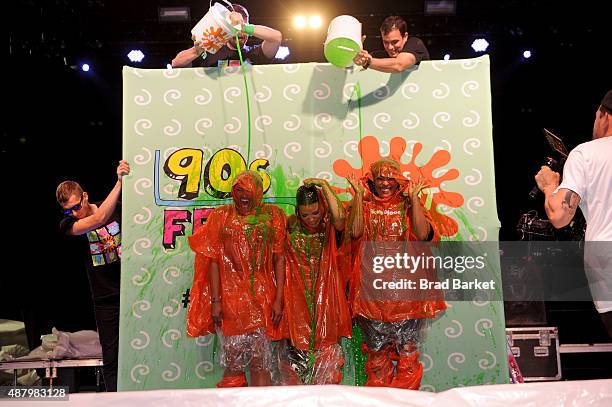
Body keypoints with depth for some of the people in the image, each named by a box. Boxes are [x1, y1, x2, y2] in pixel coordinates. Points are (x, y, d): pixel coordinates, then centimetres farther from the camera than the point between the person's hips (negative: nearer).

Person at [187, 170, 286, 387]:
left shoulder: (273, 215, 7)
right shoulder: (221, 216, 8)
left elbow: (279, 258, 3)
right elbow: (213, 260, 3)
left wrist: (279, 298, -3)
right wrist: (215, 300, -4)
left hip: (263, 298, 0)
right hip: (231, 297, 0)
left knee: (261, 361, 2)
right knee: (233, 362, 1)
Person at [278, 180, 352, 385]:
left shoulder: (329, 226, -3)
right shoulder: (291, 225, 1)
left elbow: (340, 217, -26)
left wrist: (325, 185, -20)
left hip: (326, 297, -1)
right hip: (298, 299, 1)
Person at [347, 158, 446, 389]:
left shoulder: (408, 205, 7)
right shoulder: (364, 204, 8)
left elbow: (423, 234, -11)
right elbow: (356, 231, -12)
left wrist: (413, 198, -8)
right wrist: (359, 194, -9)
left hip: (405, 283, 0)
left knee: (407, 345, 3)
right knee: (376, 345, 9)